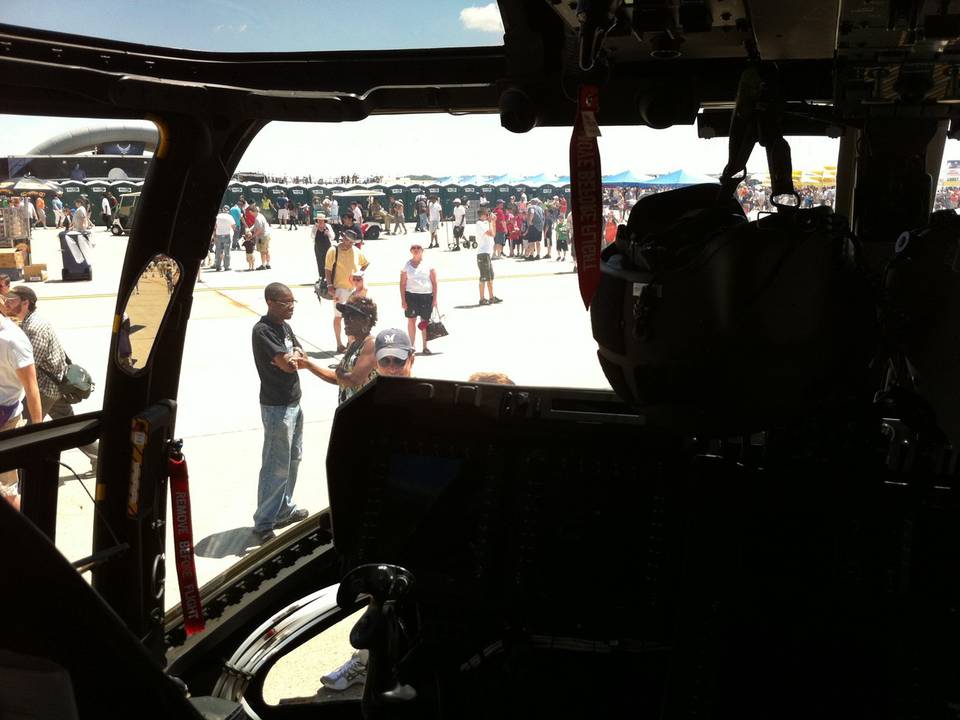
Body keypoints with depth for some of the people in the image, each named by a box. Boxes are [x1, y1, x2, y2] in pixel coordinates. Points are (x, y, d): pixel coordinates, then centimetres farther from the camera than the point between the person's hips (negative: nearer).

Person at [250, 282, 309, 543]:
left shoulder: (285, 326, 10)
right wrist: (296, 357, -5)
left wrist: (293, 357, -15)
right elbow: (287, 364, -26)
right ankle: (263, 523, 6)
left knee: (293, 459, 18)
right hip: (277, 406, -9)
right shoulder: (262, 331, -18)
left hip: (294, 402, 9)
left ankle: (284, 510, 32)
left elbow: (299, 355, 7)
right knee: (276, 466, -4)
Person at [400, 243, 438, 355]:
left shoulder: (428, 264, 4)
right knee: (411, 320, 4)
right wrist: (403, 299, -3)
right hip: (411, 295, 0)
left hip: (427, 295, 0)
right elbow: (402, 283, 4)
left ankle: (425, 347, 12)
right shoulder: (407, 265, 4)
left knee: (425, 321, 3)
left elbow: (434, 282, 4)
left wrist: (434, 298, -2)